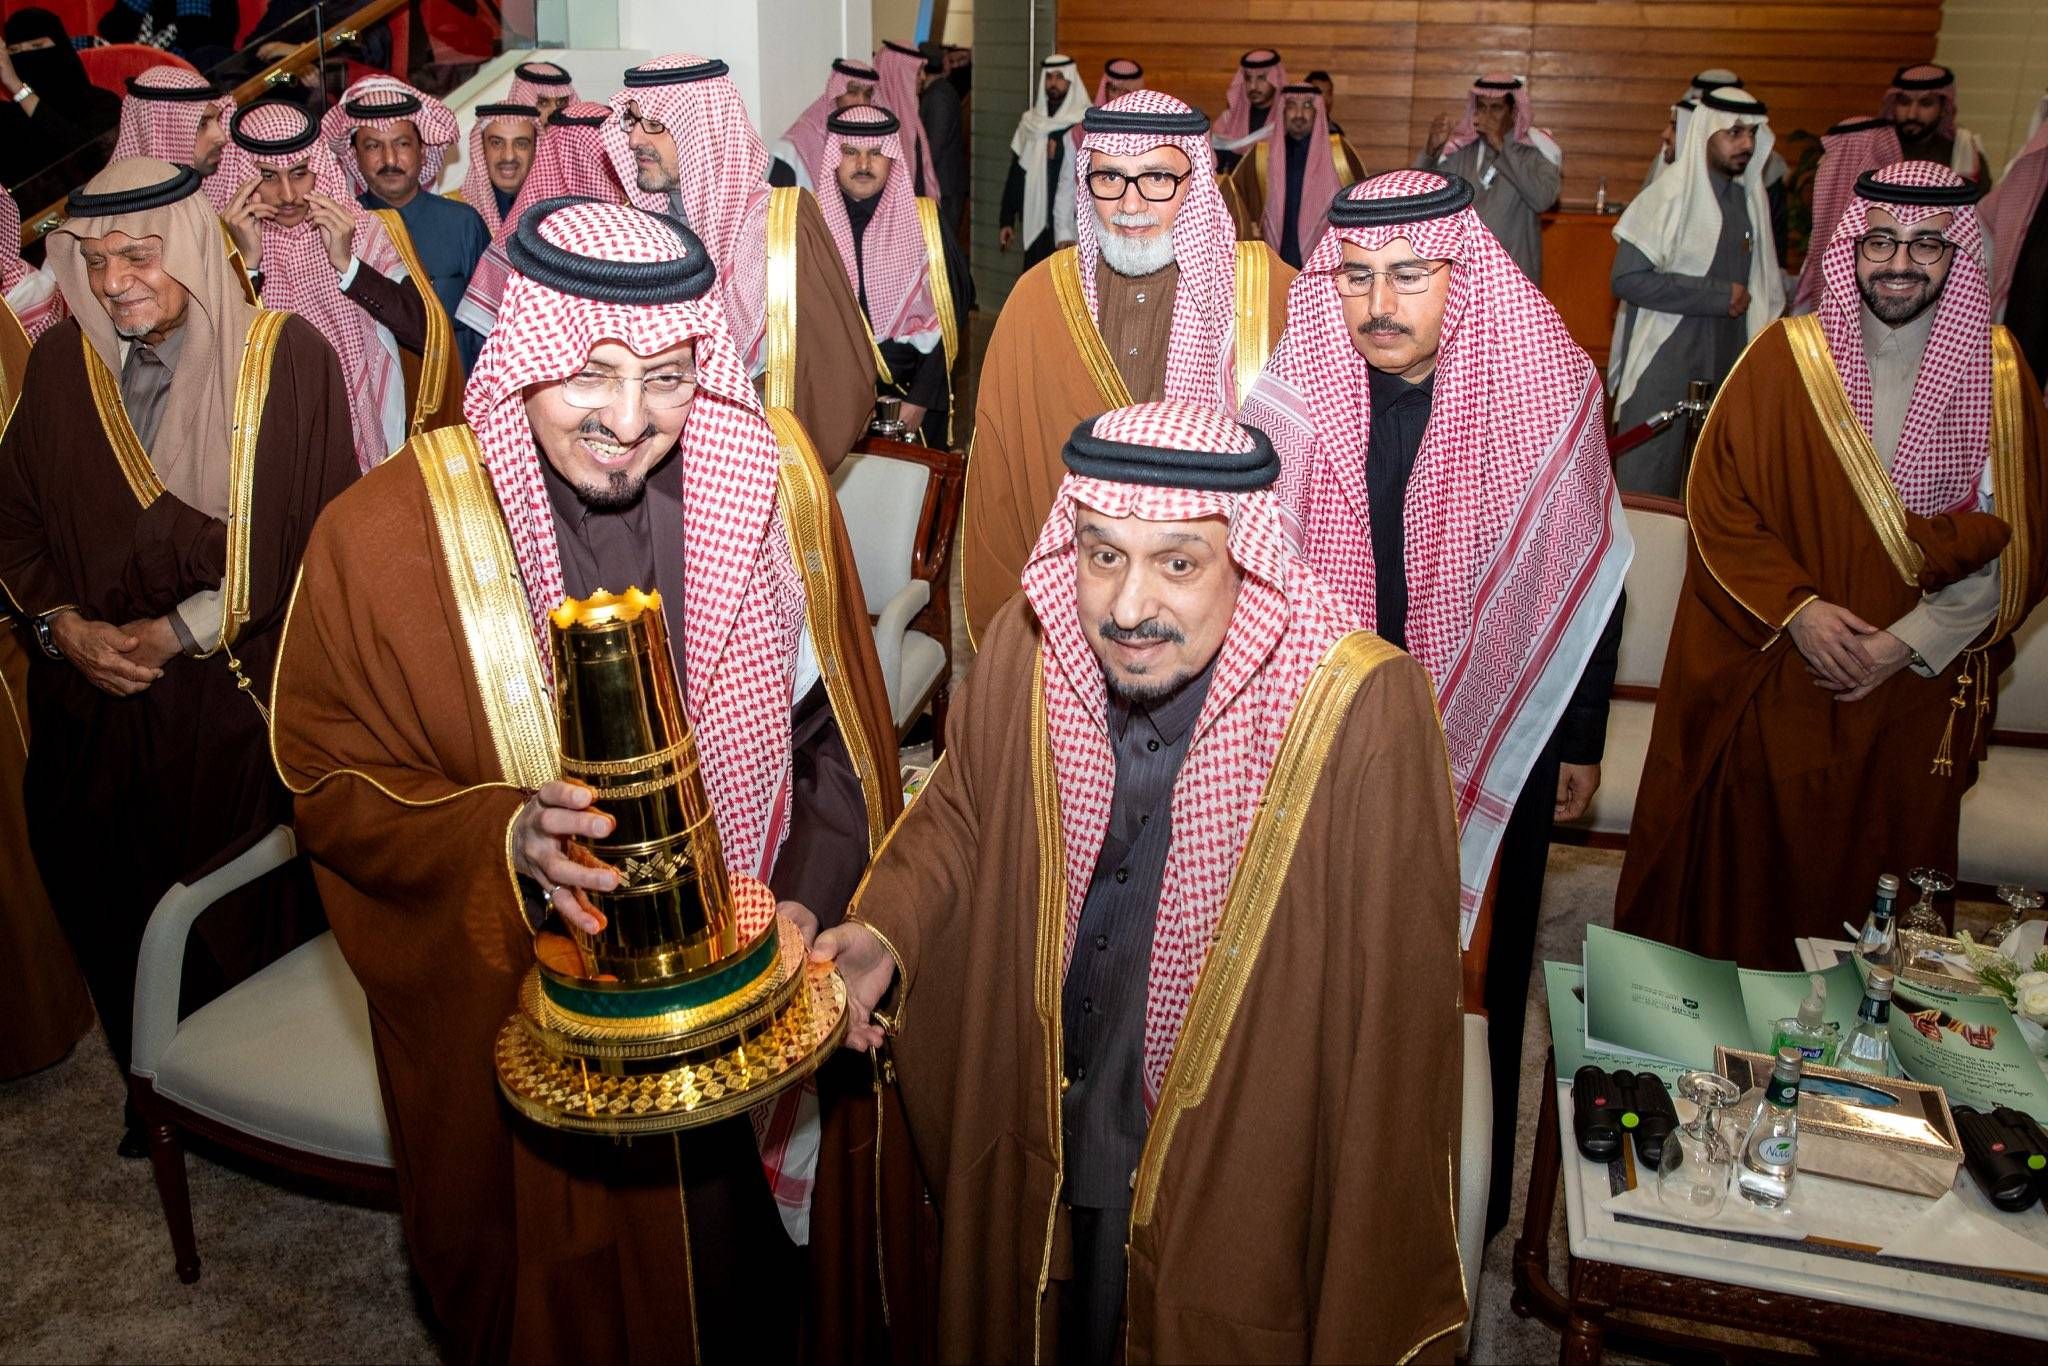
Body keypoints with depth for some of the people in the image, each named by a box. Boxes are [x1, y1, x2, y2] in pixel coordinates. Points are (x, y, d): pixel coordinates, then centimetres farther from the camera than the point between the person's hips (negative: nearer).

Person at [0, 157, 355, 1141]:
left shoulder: (285, 355, -8)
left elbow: (323, 534, -11)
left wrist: (188, 629, -12)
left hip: (245, 702, -3)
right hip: (97, 704, 4)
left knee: (253, 916, 6)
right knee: (117, 911, 13)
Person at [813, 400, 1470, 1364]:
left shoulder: (1366, 714, -28)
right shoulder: (1025, 649, -15)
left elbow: (1396, 1010, -20)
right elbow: (960, 813, 4)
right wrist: (886, 931, -13)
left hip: (1240, 1174, -4)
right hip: (1043, 1149, 4)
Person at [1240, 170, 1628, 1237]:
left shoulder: (1547, 393, -13)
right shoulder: (1292, 395, -9)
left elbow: (1588, 578, -2)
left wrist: (1580, 741, 3)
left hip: (1488, 749, -1)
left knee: (1472, 981, 15)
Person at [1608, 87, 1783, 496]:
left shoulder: (1750, 197, 11)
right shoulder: (1671, 194, -10)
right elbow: (1628, 278, -19)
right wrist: (1718, 295, -16)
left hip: (1727, 364, 6)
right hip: (1666, 366, -6)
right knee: (1648, 485, -1)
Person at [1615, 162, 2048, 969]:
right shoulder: (1786, 357, -6)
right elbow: (1714, 499, -7)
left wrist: (1905, 643, -11)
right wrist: (1795, 607, -18)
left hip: (1917, 691, 2)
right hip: (1776, 683, -1)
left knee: (1879, 873, 13)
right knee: (1752, 868, 9)